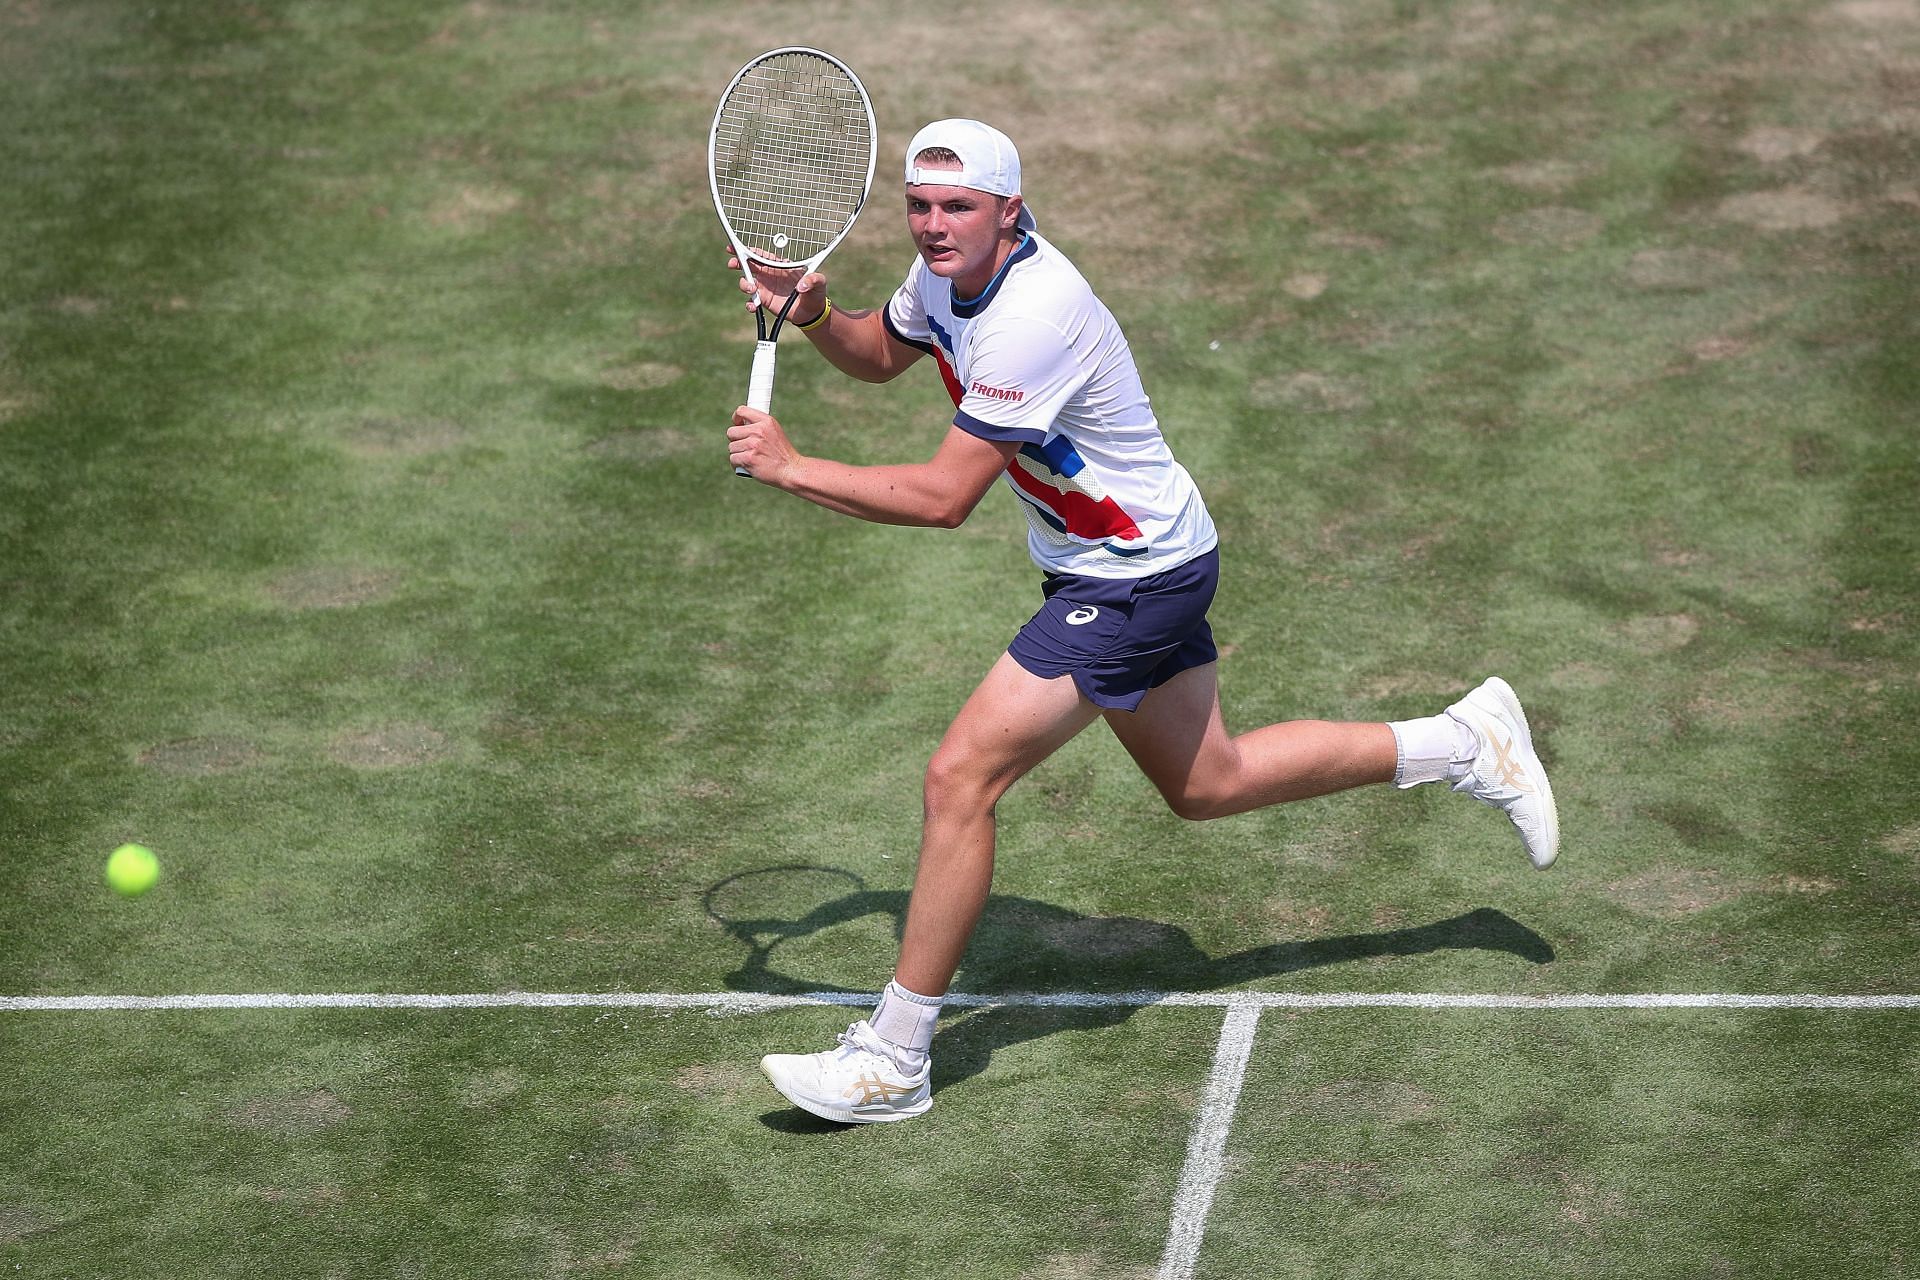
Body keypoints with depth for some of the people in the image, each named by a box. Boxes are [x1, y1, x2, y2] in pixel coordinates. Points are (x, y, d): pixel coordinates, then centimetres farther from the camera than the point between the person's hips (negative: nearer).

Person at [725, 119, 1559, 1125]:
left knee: (959, 776, -15)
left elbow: (943, 497, -31)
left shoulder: (1032, 316, -30)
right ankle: (1466, 742, 35)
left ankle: (892, 1060, -7)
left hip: (1135, 580, -10)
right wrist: (812, 315, -4)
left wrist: (789, 467, -26)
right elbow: (880, 353, 18)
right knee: (1207, 784, 23)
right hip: (1140, 560, 10)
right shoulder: (949, 268, -2)